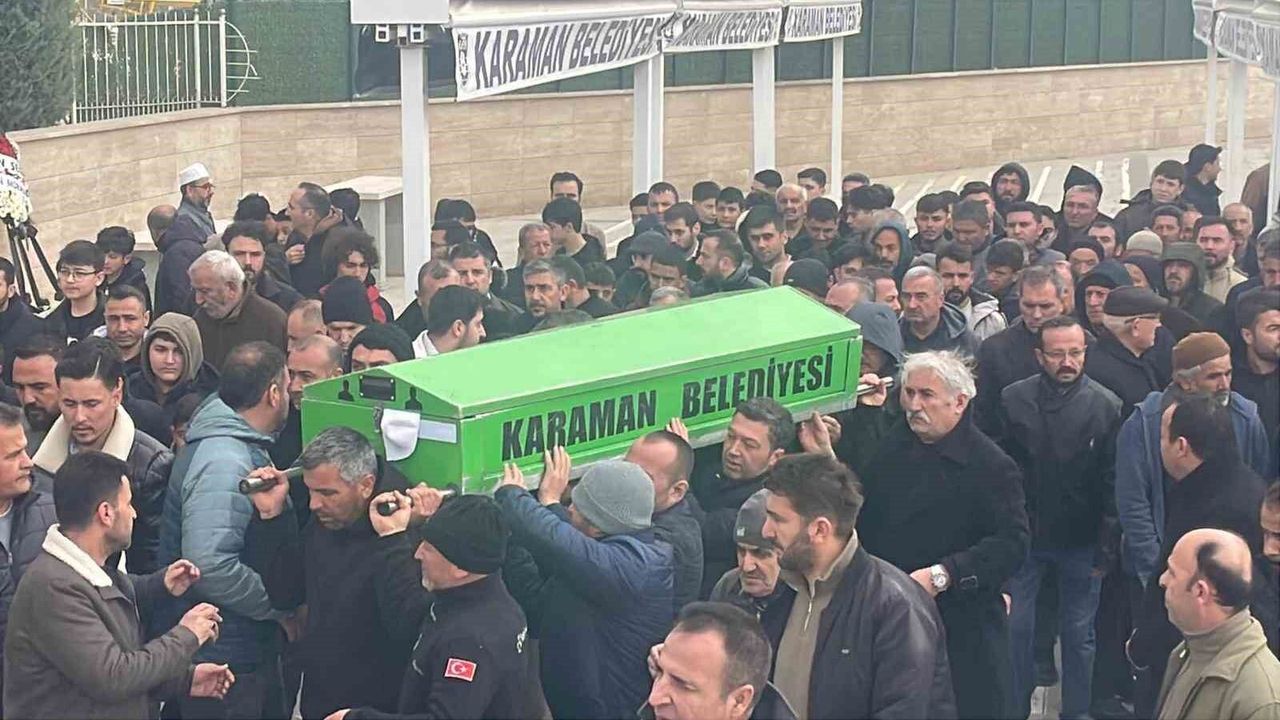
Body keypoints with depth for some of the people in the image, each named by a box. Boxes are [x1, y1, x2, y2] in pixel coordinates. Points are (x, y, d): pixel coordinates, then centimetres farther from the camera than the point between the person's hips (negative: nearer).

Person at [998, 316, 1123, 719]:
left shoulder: (1106, 405, -7)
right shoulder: (1013, 399, -6)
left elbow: (1114, 479, -5)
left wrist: (1107, 541, -6)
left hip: (1081, 539, 0)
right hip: (1023, 534, 0)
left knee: (1078, 633, 11)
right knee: (1016, 628, 6)